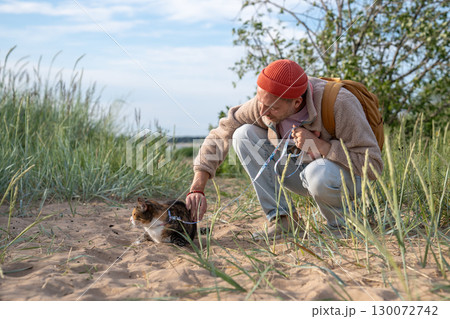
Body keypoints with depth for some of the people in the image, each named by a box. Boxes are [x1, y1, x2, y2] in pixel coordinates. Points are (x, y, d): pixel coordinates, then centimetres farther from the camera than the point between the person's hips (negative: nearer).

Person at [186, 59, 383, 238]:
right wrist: (197, 190, -23)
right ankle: (281, 217, -11)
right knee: (244, 134, -17)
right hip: (301, 170, 5)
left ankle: (341, 225, -7)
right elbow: (220, 136, -14)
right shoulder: (265, 101, -19)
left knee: (319, 173, -41)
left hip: (345, 174, -4)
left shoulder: (339, 104, -32)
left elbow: (373, 164, -29)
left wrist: (318, 144, -37)